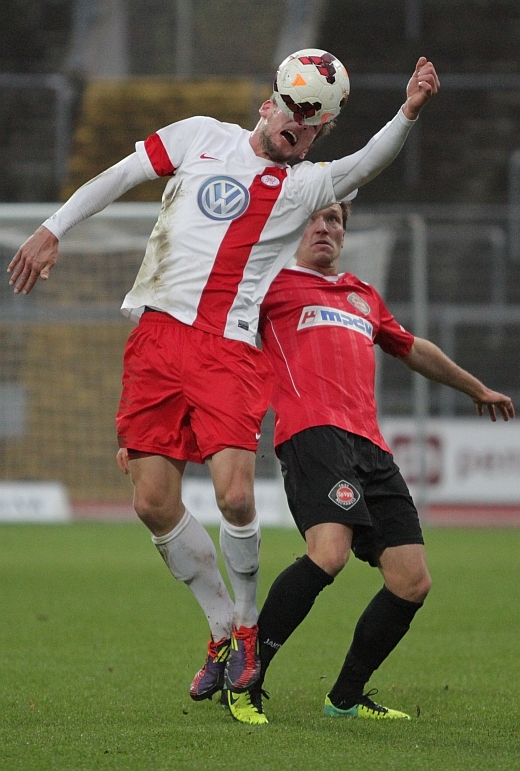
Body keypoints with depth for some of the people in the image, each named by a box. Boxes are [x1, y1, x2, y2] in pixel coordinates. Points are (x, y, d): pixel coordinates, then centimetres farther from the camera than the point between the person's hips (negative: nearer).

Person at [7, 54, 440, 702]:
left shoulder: (306, 185, 10)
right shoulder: (202, 138, 14)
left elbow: (365, 164, -6)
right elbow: (118, 176, 18)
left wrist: (408, 112, -23)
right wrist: (52, 230, 10)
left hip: (230, 351, -2)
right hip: (158, 334, 2)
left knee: (234, 495, -16)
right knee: (154, 502, -3)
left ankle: (247, 621, 10)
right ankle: (223, 628, 15)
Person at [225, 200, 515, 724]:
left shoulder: (364, 297, 32)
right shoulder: (274, 284, 12)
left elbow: (412, 349, 47)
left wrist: (476, 388, 57)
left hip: (370, 446, 7)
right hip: (313, 433, -7)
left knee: (412, 581, -2)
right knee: (328, 553, -30)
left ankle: (346, 697, 16)